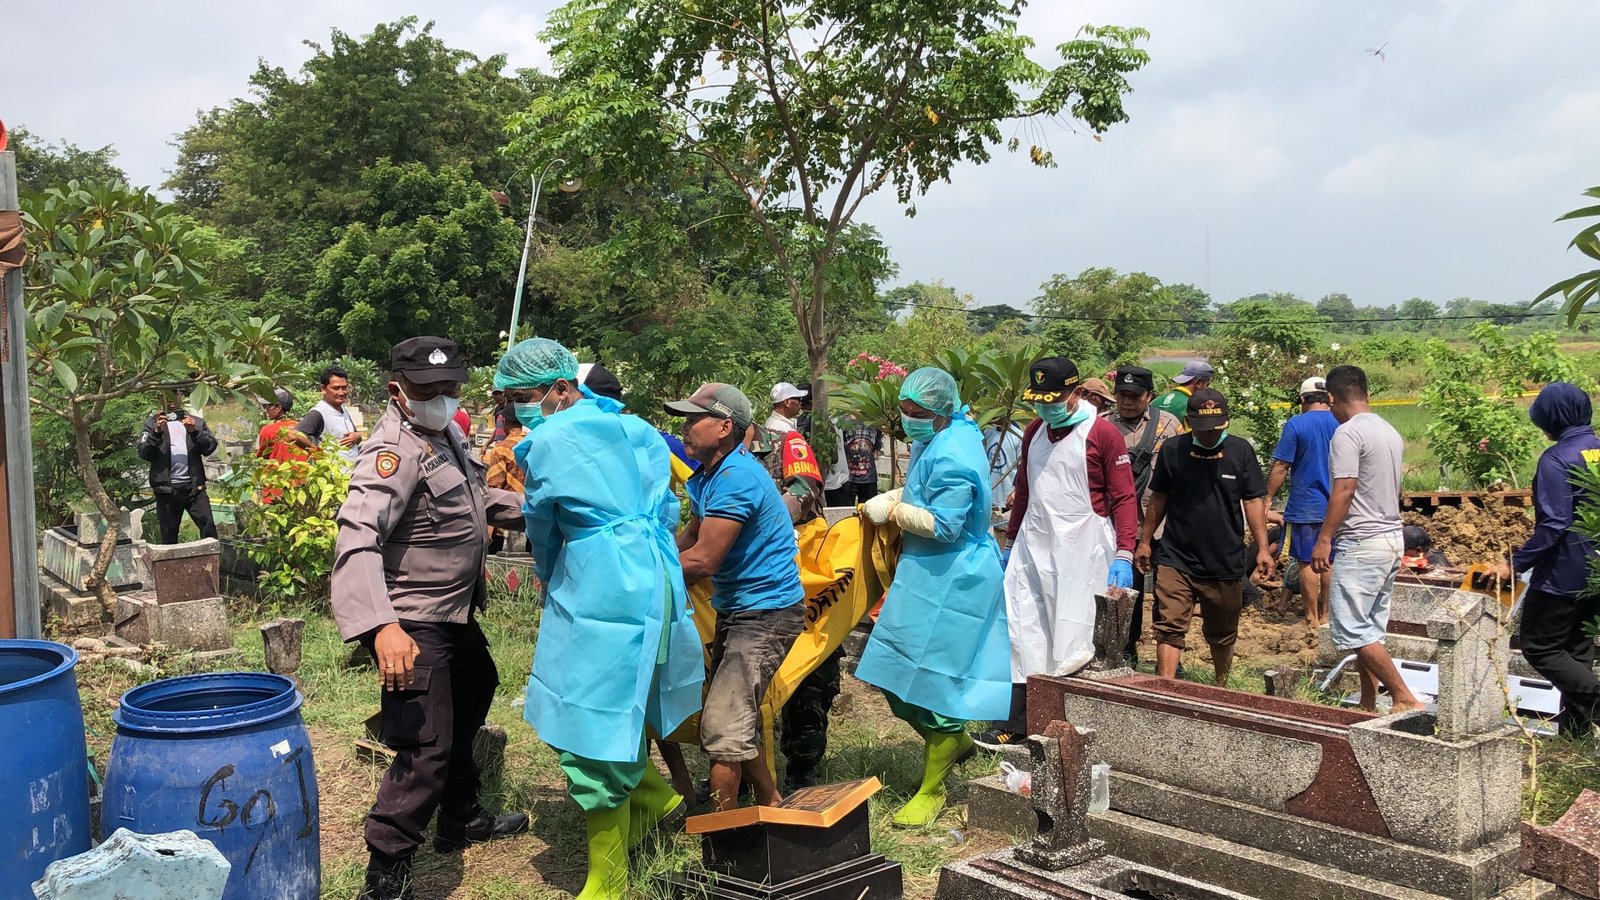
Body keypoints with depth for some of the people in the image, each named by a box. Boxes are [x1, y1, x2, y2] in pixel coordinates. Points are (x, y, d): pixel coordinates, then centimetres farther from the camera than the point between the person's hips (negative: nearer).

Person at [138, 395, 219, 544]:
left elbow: (211, 446, 3)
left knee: (208, 528, -12)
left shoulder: (195, 421, 14)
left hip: (194, 486, 0)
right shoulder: (152, 422, 11)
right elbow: (144, 453, 0)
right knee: (168, 536, 3)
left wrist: (194, 432, -12)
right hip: (166, 488, 0)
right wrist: (157, 432, -14)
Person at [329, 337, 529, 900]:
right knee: (427, 748, -12)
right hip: (413, 625, -11)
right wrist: (382, 626, -47)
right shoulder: (395, 451, -23)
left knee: (472, 697, 27)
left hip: (455, 613, 11)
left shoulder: (446, 434, 6)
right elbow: (357, 538, -36)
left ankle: (460, 820, 47)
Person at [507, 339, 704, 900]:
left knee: (590, 735, 1)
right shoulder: (627, 428, 13)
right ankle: (657, 798, 33)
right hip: (651, 580, 8)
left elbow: (542, 526, 6)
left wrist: (549, 578, 25)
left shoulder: (550, 441, -9)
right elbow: (665, 510, 20)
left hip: (602, 591, -8)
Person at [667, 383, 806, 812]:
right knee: (736, 718, 18)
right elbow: (689, 539, 13)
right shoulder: (708, 475, 9)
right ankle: (771, 804, 33)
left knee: (723, 726, -12)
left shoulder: (737, 477, -23)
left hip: (766, 612, -11)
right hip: (735, 609, 11)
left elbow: (702, 561, -26)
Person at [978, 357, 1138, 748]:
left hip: (1082, 552, -6)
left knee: (1074, 642, -3)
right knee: (1022, 635, 3)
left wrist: (1124, 554, -16)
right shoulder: (1034, 431, 13)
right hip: (1033, 548, 6)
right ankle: (1016, 723, 9)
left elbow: (1124, 497, -7)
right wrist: (1011, 542, 24)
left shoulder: (1102, 433, -6)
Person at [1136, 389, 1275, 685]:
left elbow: (1253, 501, 1)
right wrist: (1145, 541, 9)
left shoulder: (1241, 450, -2)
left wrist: (1262, 548, -5)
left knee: (1223, 635, 15)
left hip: (1226, 563, 1)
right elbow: (1159, 498, 7)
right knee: (1169, 628, -11)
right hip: (1176, 560, -1)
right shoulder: (1172, 449, -2)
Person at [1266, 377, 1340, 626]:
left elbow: (1281, 467, -12)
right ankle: (1326, 614, 21)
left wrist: (1269, 498, -2)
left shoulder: (1296, 424, -11)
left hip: (1305, 507, -4)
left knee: (1307, 563, 4)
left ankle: (1312, 617, 10)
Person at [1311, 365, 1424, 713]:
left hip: (1361, 542, -9)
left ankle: (1405, 699, -6)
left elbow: (1344, 490, -20)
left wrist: (1324, 539, -17)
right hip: (1392, 538, 9)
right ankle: (1368, 705, 17)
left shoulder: (1348, 433, -14)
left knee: (1351, 629, -6)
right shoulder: (1390, 431, 13)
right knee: (1370, 629, 13)